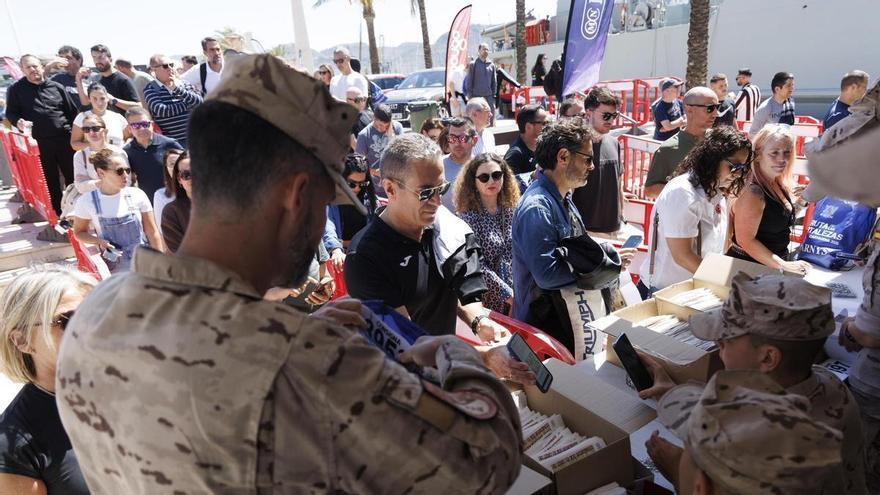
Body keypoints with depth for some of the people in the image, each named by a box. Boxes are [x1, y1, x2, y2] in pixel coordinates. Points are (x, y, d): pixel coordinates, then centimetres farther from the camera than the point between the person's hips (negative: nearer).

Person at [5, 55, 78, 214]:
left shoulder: (56, 87, 8)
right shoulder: (16, 89, 5)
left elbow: (72, 111, 10)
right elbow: (10, 113, 6)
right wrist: (18, 122, -16)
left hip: (64, 139, 1)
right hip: (39, 143, -1)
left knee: (73, 175, 5)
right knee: (50, 180, 5)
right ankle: (59, 213, 15)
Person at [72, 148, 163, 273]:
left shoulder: (137, 195, -5)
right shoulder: (87, 201, -5)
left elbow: (152, 232, 1)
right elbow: (79, 232, 9)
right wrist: (99, 241, -12)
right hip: (113, 270, 0)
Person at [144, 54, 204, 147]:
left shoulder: (184, 84, 10)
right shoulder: (150, 89, -1)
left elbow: (199, 102, -4)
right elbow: (161, 111, -17)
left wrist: (178, 89, -13)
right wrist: (188, 104, -7)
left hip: (191, 138, 4)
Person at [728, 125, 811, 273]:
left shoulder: (778, 183, 2)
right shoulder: (753, 192, -24)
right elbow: (745, 240, -25)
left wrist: (798, 202, 3)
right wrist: (784, 265, -23)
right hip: (749, 267, -8)